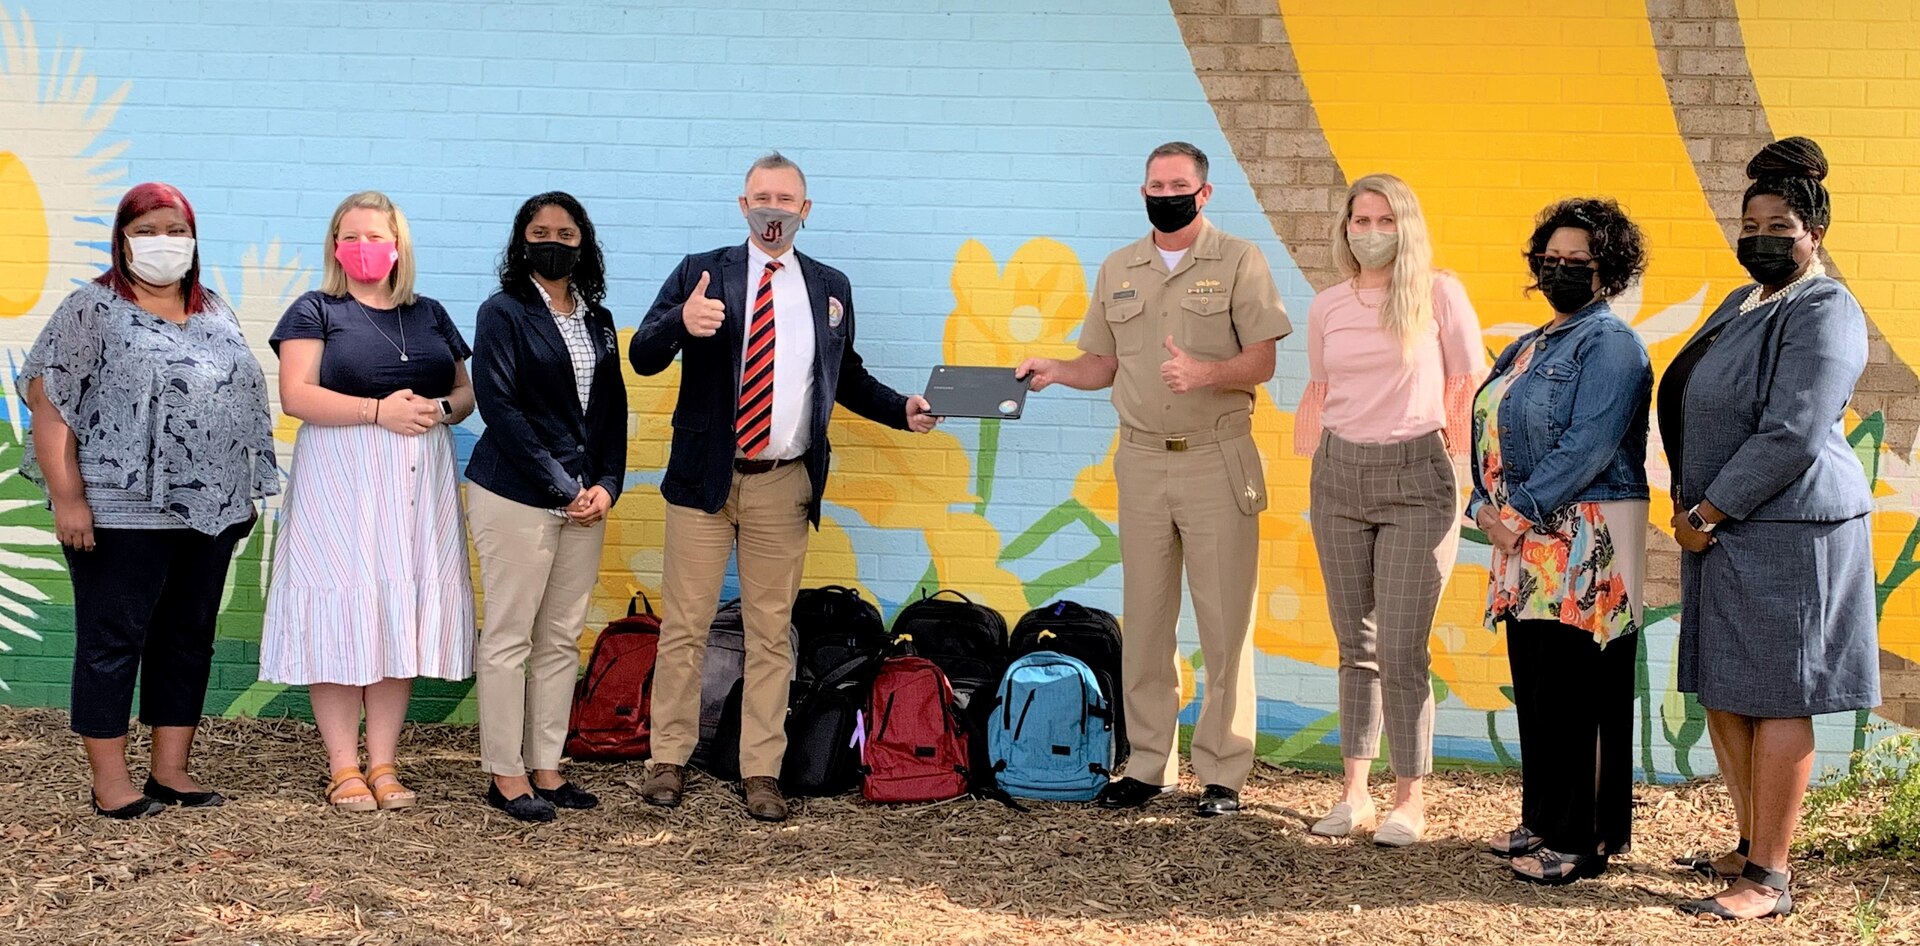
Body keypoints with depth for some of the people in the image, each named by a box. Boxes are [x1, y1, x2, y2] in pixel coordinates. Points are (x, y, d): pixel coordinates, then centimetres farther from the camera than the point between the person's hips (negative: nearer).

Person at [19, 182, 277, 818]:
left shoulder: (215, 313, 14)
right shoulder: (93, 309, -4)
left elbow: (241, 401, 18)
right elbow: (48, 401, -9)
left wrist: (245, 494, 14)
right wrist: (66, 497, -16)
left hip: (211, 510, 6)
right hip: (124, 512, -6)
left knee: (189, 639, 11)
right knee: (113, 641, 1)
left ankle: (171, 769, 20)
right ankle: (110, 781, 8)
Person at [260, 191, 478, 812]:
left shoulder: (430, 315, 16)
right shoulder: (315, 312, 3)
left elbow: (465, 392, 18)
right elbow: (296, 395, -8)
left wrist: (441, 409, -5)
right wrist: (378, 411, -17)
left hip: (417, 485, 4)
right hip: (341, 483, -4)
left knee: (402, 618, 3)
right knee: (342, 618, -5)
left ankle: (383, 763, 9)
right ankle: (343, 767, 3)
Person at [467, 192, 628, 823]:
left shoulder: (597, 320, 14)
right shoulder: (503, 314, -3)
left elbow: (612, 410, 13)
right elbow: (500, 408, -11)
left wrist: (606, 485, -2)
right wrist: (562, 488, -13)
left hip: (586, 500, 6)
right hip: (516, 497, -6)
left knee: (563, 639, 8)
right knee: (509, 638, -1)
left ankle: (546, 768, 14)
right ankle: (505, 775, 5)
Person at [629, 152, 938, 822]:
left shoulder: (831, 287, 10)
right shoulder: (701, 272, 1)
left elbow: (847, 376, 20)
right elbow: (642, 357, -8)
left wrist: (903, 409, 4)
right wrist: (681, 321, -28)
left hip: (784, 485, 2)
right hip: (705, 477, -2)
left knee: (771, 632, 6)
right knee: (684, 626, 4)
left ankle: (761, 771, 13)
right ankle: (669, 759, 16)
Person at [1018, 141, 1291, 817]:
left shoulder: (1239, 261, 0)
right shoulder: (1118, 271, 14)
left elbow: (1262, 361, -6)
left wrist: (1204, 372, -24)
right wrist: (1055, 372, -2)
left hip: (1218, 462, -4)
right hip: (1141, 462, 4)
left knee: (1225, 625, -2)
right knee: (1144, 622, 7)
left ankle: (1222, 774, 5)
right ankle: (1147, 766, 15)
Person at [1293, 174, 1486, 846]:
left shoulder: (1438, 293, -3)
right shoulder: (1328, 307, 8)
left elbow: (1472, 384, 0)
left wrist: (1463, 463, -4)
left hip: (1416, 479, -4)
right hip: (1340, 476, 4)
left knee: (1402, 650, -6)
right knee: (1356, 645, 9)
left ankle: (1410, 798, 7)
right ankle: (1355, 793, 15)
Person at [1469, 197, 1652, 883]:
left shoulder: (1610, 345, -8)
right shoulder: (1527, 348, 18)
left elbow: (1587, 448, -18)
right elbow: (1487, 435, 17)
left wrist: (1517, 511, -16)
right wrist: (1485, 508, 1)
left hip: (1586, 542, -8)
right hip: (1526, 544, 8)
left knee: (1577, 693, -4)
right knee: (1533, 687, 11)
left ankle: (1582, 839, 3)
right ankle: (1543, 822, 22)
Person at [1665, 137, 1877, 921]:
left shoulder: (1823, 314, -13)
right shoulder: (1741, 304, 16)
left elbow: (1792, 437, -21)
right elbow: (1689, 405, 25)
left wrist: (1708, 514, -15)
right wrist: (1690, 502, 13)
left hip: (1785, 529, -9)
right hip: (1722, 529, 9)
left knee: (1773, 700, -5)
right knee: (1720, 693, 12)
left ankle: (1770, 880, 1)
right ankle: (1752, 846, 25)